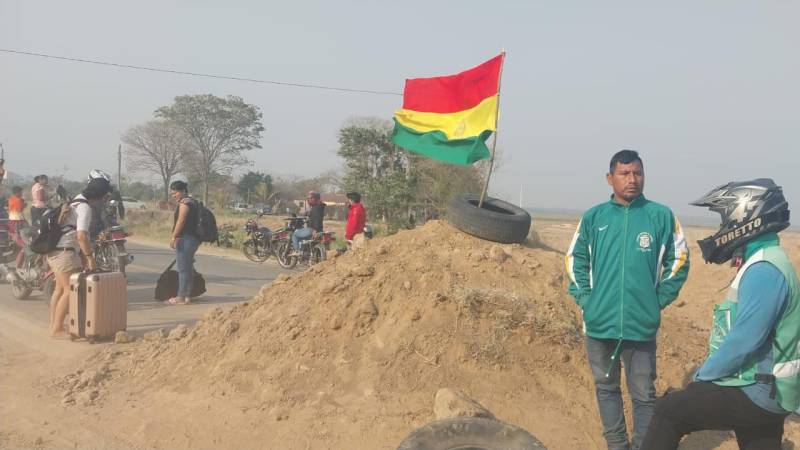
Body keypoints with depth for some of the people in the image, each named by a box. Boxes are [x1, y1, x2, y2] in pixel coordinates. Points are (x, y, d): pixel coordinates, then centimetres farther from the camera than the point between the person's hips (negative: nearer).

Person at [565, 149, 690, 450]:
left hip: (641, 324, -2)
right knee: (606, 388, 14)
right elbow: (575, 259, 12)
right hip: (599, 322, 2)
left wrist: (659, 299, 2)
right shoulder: (593, 217, 2)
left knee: (643, 394, 4)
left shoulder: (661, 216, -3)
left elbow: (679, 260, 6)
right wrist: (584, 298, 4)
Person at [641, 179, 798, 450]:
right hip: (767, 389, 10)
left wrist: (703, 374, -13)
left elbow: (743, 341, -26)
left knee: (669, 411, -6)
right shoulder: (764, 263, 11)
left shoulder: (763, 271, -22)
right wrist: (708, 372, 13)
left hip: (758, 393, -10)